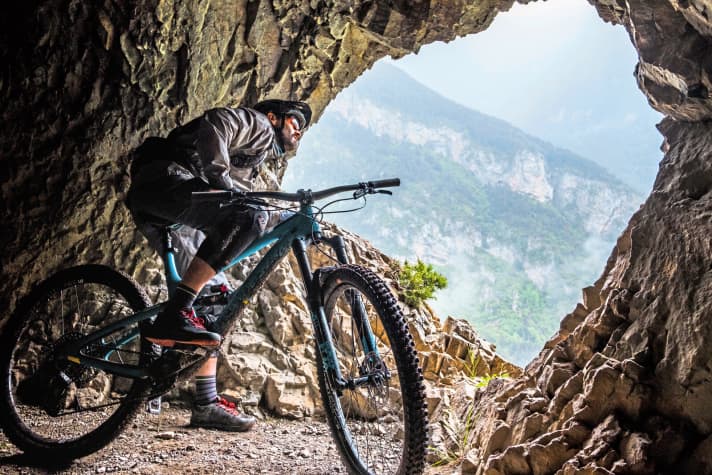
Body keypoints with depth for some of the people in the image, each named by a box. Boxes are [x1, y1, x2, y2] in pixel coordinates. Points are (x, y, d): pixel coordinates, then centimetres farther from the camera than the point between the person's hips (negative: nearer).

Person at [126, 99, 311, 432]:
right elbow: (213, 127, -14)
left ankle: (206, 404, 6)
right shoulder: (256, 123, 8)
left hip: (156, 215, 9)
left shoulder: (257, 154, 35)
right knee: (247, 217, -29)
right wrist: (219, 180, -20)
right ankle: (174, 316, -34)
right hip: (163, 180, -9)